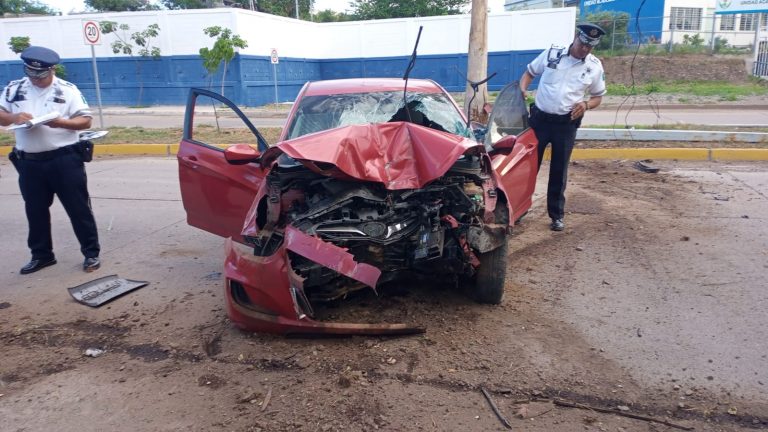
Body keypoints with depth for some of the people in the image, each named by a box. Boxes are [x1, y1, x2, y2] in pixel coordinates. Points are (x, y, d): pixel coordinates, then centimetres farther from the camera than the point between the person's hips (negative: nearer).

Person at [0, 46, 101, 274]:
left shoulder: (68, 90, -2)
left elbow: (86, 120, -4)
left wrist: (61, 122, -21)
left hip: (65, 159, -4)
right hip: (29, 163, 4)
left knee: (78, 208, 1)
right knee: (35, 210, 13)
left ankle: (91, 253, 10)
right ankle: (41, 254, 27)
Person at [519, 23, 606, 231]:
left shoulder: (595, 66, 1)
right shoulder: (551, 54, -2)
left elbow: (598, 96, 10)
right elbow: (529, 72, 10)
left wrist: (586, 104, -13)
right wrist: (522, 89, -11)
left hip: (567, 123, 0)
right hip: (539, 118, 0)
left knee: (559, 170, 6)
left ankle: (557, 215, 17)